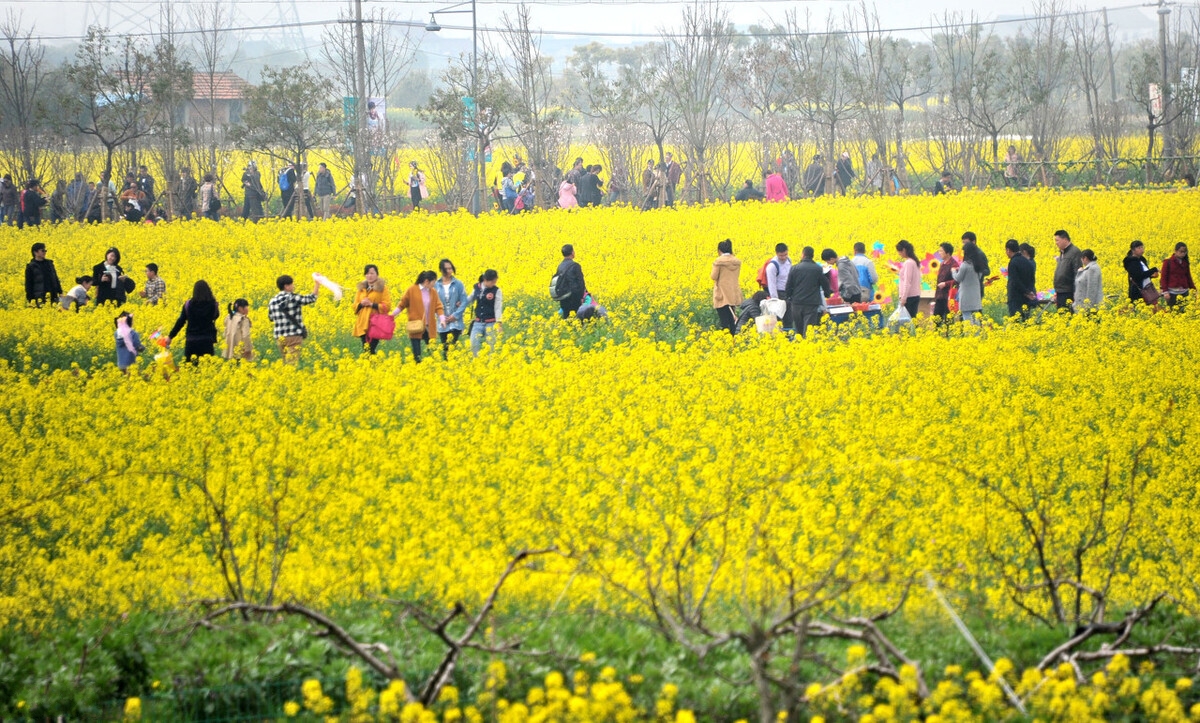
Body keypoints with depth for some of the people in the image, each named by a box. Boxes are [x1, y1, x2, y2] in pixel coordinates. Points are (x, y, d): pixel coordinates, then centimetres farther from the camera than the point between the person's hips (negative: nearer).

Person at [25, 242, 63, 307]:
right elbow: (28, 285, -3)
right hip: (40, 299, -5)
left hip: (53, 297, 5)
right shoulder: (31, 267, -2)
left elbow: (56, 279, 20)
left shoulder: (49, 263, 14)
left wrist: (60, 292, 16)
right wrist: (30, 300, -8)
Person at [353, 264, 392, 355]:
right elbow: (355, 306, 16)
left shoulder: (382, 288, 1)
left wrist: (372, 304, -14)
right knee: (365, 349, 1)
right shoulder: (361, 288, 15)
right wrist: (361, 304, -6)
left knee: (371, 350, -12)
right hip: (363, 324, 5)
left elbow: (387, 306, -6)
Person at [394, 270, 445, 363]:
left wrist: (442, 319, -9)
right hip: (416, 327, -3)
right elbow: (402, 304, 3)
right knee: (416, 352, -3)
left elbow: (438, 307, 6)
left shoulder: (433, 292, 6)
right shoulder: (412, 290, -5)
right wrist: (393, 314, -2)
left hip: (429, 327, 3)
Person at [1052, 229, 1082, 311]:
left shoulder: (1074, 252, -11)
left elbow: (1078, 274, -17)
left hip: (1069, 294, -9)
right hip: (1060, 294, 9)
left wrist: (1076, 293, -22)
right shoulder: (1062, 253, 18)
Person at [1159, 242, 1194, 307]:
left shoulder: (1185, 263, 10)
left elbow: (1188, 277, 17)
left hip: (1184, 292, 4)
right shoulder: (1168, 262, -4)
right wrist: (1165, 292, -12)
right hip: (1172, 292, -4)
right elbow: (1163, 277, -4)